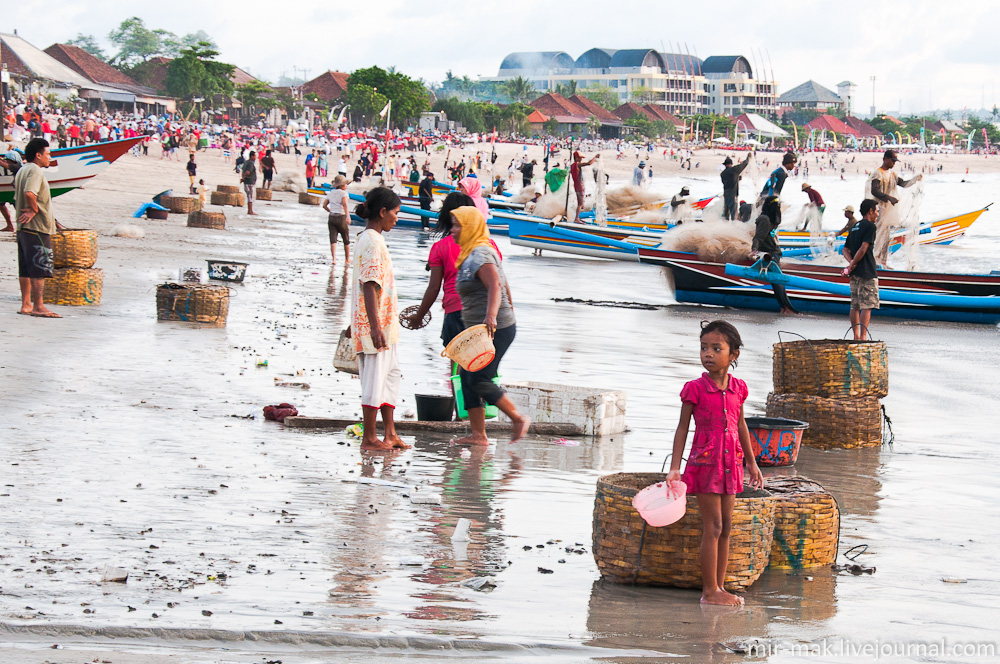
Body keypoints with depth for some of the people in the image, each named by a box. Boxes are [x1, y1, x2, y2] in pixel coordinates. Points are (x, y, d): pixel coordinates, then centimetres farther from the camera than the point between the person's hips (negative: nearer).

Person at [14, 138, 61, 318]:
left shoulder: (22, 170, 17)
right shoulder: (35, 171, -14)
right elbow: (29, 193, -29)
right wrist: (34, 210, -15)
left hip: (24, 227, 10)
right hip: (37, 228, -10)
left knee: (26, 269, 12)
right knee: (40, 269, -8)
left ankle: (26, 304, 16)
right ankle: (38, 306, -8)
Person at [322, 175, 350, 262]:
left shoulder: (331, 193, 11)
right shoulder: (343, 193, -6)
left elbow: (324, 205, 10)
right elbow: (344, 204, -23)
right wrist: (347, 216, -30)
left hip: (331, 218, 4)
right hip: (341, 217, -4)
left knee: (333, 239, -1)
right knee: (346, 239, 12)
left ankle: (334, 258, -15)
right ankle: (347, 258, 22)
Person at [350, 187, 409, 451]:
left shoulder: (367, 239, 15)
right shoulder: (373, 242, -16)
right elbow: (369, 286, -22)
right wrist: (375, 327, -26)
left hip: (383, 322, 10)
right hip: (376, 321, -10)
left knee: (391, 373, 14)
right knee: (375, 377, -4)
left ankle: (390, 433, 17)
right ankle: (369, 437, 2)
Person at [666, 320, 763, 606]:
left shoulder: (737, 389, 3)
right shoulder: (695, 389, -11)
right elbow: (682, 428, -6)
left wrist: (751, 462, 23)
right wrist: (674, 468, -12)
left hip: (730, 462, 6)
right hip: (705, 462, -5)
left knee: (726, 527, 9)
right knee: (713, 527, -6)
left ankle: (718, 587, 17)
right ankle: (710, 591, 0)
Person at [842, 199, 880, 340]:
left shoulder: (854, 227, 17)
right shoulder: (870, 226, -9)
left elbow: (845, 250, 15)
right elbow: (863, 248, -17)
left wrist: (851, 263, 0)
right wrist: (853, 264, -8)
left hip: (855, 273, 8)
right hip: (867, 273, -8)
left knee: (855, 306, 11)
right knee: (867, 306, -7)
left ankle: (856, 336, 16)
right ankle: (863, 337, -12)